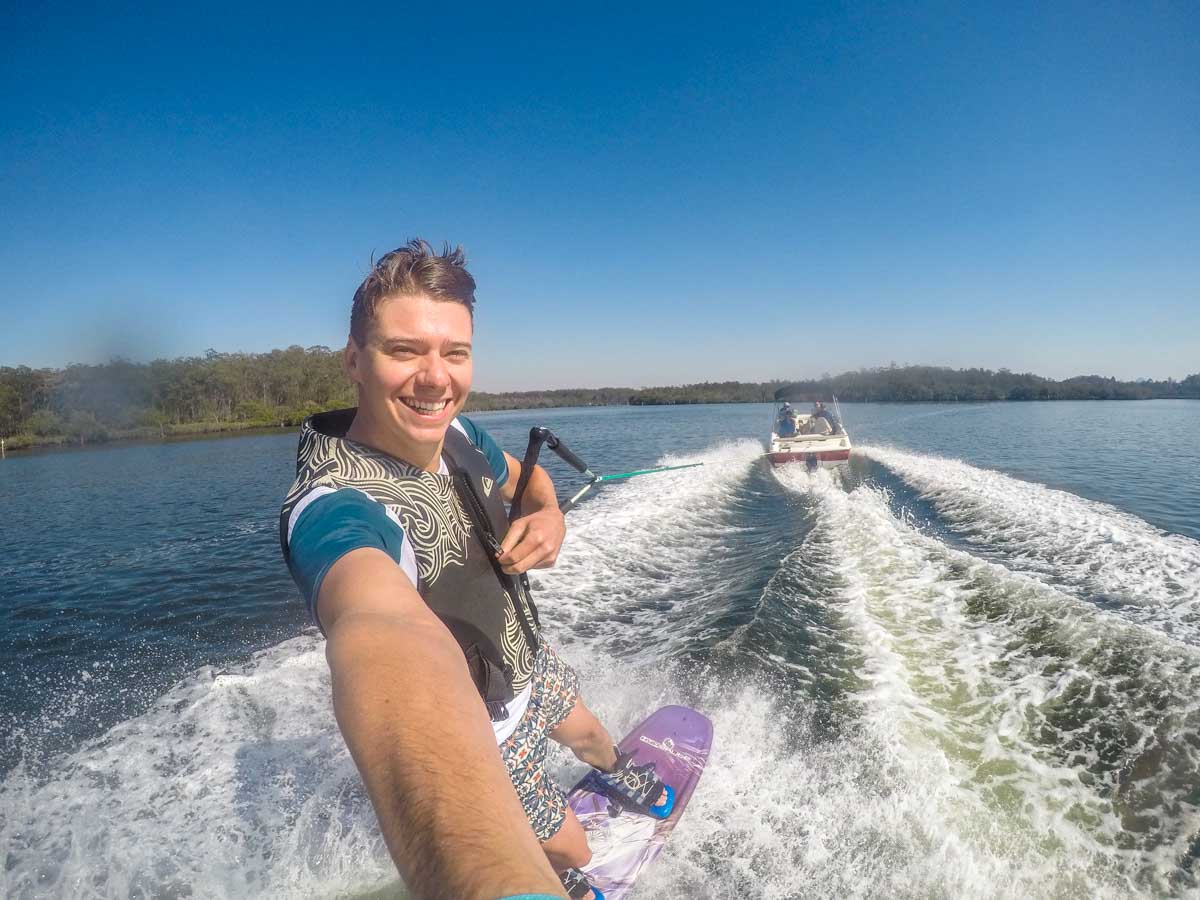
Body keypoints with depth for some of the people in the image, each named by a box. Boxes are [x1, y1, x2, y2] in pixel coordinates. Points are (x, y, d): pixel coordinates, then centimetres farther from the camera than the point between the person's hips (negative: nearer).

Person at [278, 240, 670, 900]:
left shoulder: (454, 434, -17)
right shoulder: (335, 509, -41)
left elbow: (521, 476, 4)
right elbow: (385, 634, -63)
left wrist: (549, 516, -21)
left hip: (525, 657, 6)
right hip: (478, 729, -6)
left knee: (584, 729, 34)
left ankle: (614, 772, 70)